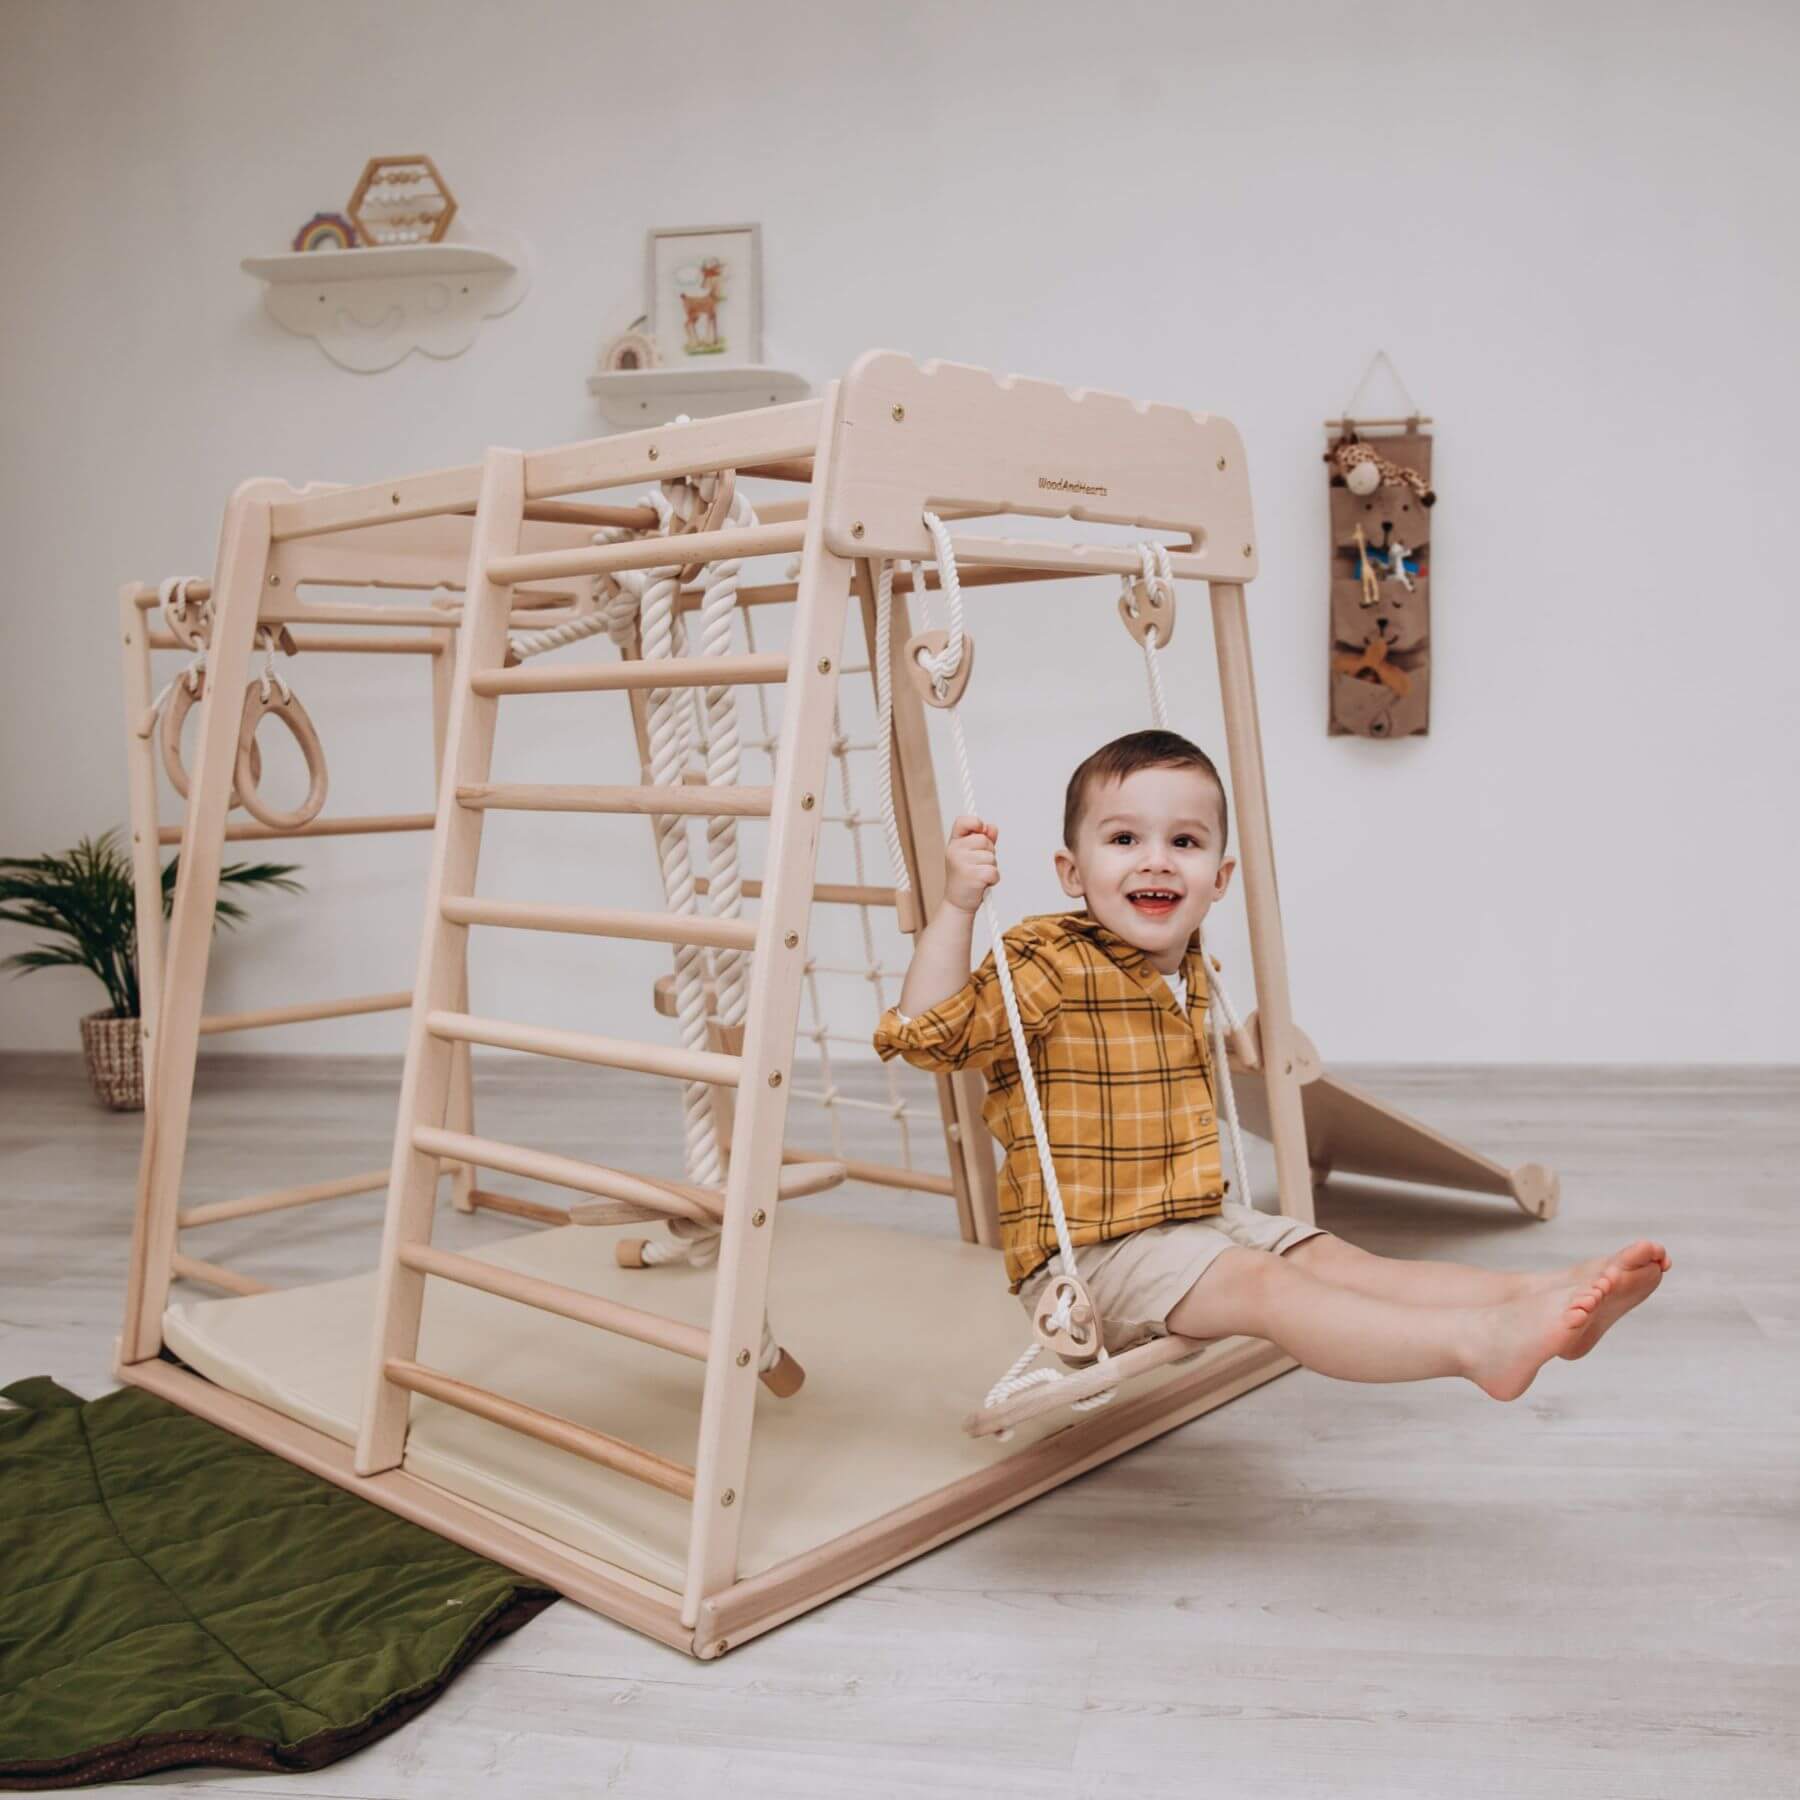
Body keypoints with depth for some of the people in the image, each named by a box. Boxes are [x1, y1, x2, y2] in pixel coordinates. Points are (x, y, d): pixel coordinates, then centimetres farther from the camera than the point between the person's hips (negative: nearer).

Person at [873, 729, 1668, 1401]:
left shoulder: (1190, 971, 11)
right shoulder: (1048, 965, -16)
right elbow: (928, 1032, -26)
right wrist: (957, 905, -32)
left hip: (1201, 1217, 9)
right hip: (1091, 1252, -9)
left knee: (1333, 1259, -8)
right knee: (1265, 1286, -27)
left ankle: (1531, 1294, -19)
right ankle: (1473, 1344, -43)